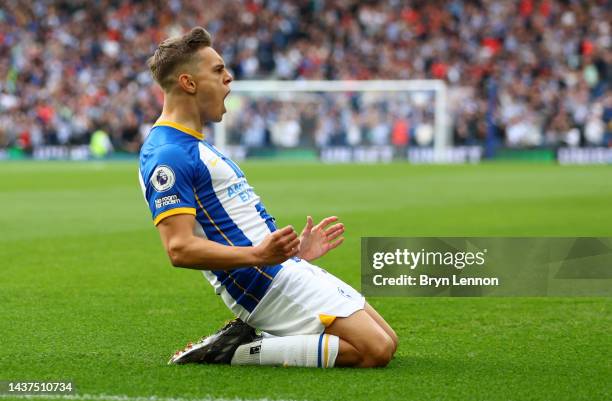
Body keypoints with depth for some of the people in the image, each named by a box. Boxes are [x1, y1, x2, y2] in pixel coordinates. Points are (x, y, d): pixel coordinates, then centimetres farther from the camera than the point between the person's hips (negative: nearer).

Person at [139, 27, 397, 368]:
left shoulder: (195, 146, 20)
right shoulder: (167, 154, -14)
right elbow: (180, 248, -24)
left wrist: (294, 251, 26)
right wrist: (257, 254, -35)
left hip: (287, 271, 10)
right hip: (265, 280, -10)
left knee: (386, 342, 9)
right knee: (375, 350, -17)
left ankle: (247, 338, 5)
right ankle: (238, 351, -12)